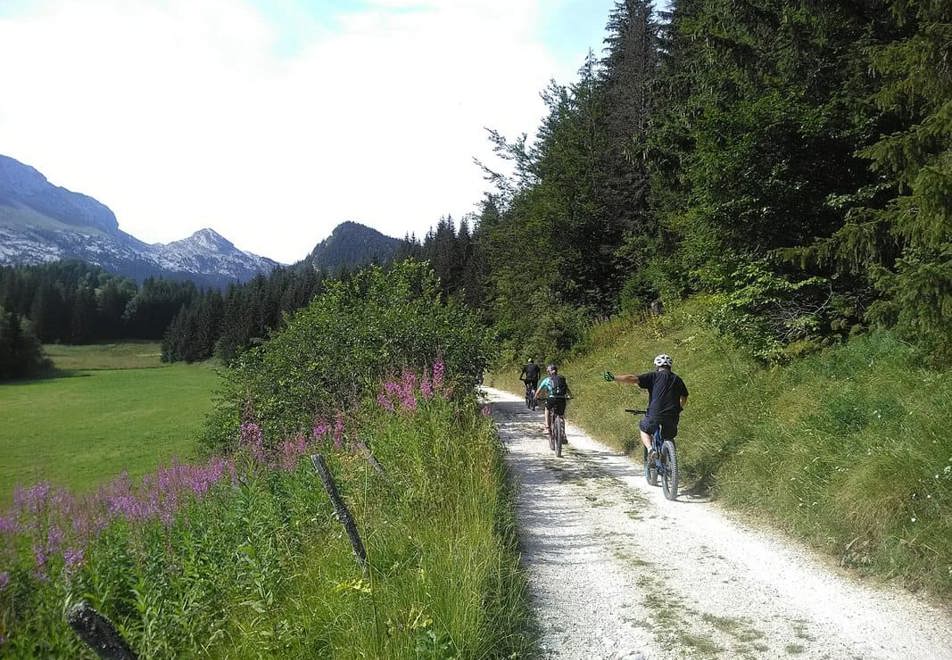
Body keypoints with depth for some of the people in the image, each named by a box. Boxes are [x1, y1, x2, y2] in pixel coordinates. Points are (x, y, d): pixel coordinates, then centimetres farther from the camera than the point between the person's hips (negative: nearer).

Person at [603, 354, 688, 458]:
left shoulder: (654, 376, 2)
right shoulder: (677, 379, 15)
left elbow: (633, 378, -7)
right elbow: (684, 396, 24)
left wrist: (614, 378, 1)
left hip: (655, 417, -3)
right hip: (672, 420, 3)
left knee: (643, 428, 26)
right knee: (669, 439, 27)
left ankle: (649, 448, 3)